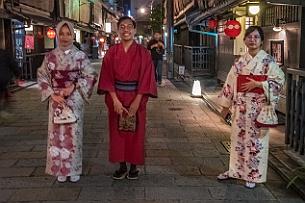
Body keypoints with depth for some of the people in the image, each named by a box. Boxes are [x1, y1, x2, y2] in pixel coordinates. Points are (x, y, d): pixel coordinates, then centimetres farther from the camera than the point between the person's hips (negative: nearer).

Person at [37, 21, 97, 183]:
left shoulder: (80, 56, -2)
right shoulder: (50, 56, 3)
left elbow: (90, 77, -1)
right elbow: (42, 77, 6)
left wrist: (73, 87, -13)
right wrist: (52, 94, -7)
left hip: (75, 100, -1)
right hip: (56, 100, 2)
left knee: (73, 133, 3)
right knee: (57, 134, 5)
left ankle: (74, 169, 18)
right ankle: (60, 169, 19)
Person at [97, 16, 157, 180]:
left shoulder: (143, 53, -4)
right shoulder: (112, 52, 1)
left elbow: (146, 78, -8)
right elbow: (107, 78, -3)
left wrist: (136, 101, -15)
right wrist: (115, 100, -13)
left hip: (136, 99, -1)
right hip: (116, 99, 2)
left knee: (135, 132, 7)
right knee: (117, 132, 8)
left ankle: (133, 167, 22)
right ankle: (122, 166, 22)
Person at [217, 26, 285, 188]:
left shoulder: (268, 61, -4)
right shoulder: (239, 62, 7)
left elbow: (279, 79, -10)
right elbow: (230, 83, 9)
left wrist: (257, 84, -19)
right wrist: (226, 105, 9)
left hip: (258, 107, -4)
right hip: (240, 107, 4)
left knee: (255, 140, 2)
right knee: (238, 139, 12)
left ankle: (253, 175, 15)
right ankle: (234, 169, 26)